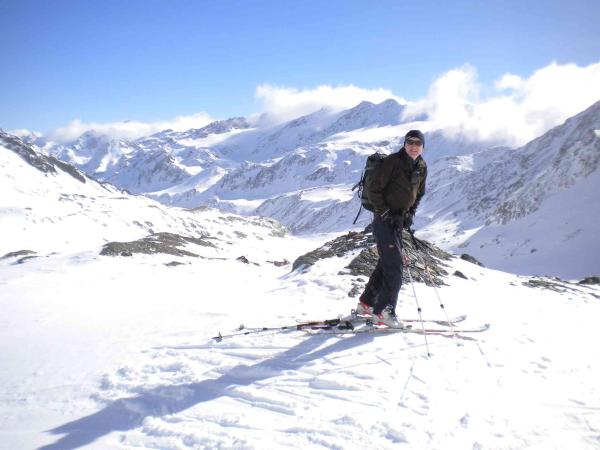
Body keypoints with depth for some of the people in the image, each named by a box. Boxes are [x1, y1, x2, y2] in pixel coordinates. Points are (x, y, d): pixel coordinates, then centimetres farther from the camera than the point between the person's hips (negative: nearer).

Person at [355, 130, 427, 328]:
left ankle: (366, 304, 26)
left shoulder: (422, 167, 8)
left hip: (399, 220, 8)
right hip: (385, 219, -8)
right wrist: (386, 213, -18)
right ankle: (383, 312, -5)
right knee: (394, 265, -11)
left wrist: (410, 214, 9)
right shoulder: (393, 161, -14)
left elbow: (419, 194, 22)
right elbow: (373, 189, -15)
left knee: (386, 263, 14)